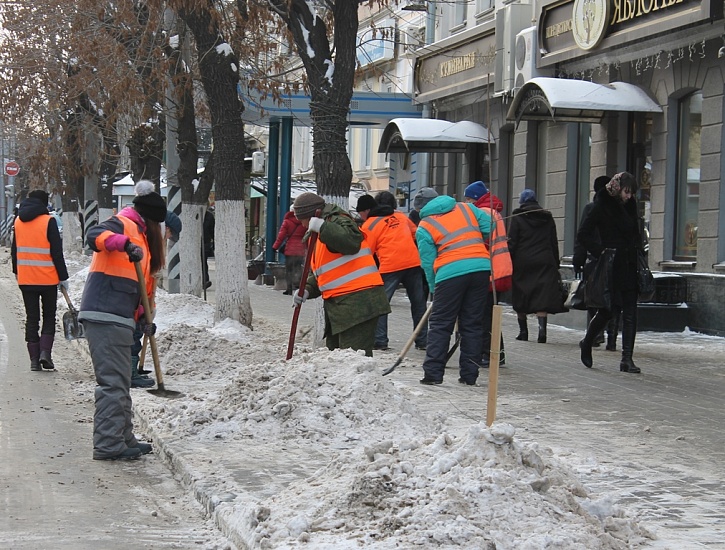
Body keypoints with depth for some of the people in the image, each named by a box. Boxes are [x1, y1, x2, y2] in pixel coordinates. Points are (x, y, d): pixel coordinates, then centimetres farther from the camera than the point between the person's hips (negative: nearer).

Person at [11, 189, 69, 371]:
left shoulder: (18, 222, 6)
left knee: (32, 318, 9)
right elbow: (57, 252, -10)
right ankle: (45, 352, -7)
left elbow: (14, 250, 15)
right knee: (49, 316, 10)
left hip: (25, 279, 4)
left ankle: (34, 359, 4)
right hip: (48, 279, -4)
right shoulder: (48, 221, -10)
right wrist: (63, 277, -4)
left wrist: (16, 272, 27)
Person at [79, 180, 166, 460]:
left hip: (118, 319, 10)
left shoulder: (140, 235, 25)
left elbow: (142, 282, 26)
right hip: (105, 316, -10)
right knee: (113, 382, -10)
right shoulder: (122, 224, -5)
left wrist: (144, 316, 17)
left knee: (120, 383, 16)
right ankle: (108, 445, -8)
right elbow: (94, 236, -27)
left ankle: (122, 438, 24)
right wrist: (125, 244, -42)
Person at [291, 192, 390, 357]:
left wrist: (321, 227, -31)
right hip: (337, 304, 11)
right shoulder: (316, 238, 23)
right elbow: (318, 275, 25)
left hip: (358, 301, -11)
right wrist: (307, 290, 5)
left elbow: (352, 242, -30)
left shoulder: (338, 221, -7)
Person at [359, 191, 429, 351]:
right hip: (413, 263, 5)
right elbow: (416, 234, 26)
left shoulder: (369, 225, 3)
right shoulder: (401, 216, 18)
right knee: (418, 303, 12)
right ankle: (422, 341, 15)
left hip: (389, 266, -5)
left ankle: (380, 341, -1)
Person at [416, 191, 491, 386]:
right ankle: (469, 375, 13)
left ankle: (433, 373, 2)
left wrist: (434, 289, 17)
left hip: (450, 273, -4)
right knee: (472, 324, 12)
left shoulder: (424, 227, 8)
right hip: (481, 268, 4)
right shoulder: (466, 208, 18)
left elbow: (428, 262, 7)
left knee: (440, 325, 6)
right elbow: (490, 228, 13)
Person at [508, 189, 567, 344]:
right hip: (545, 262, 2)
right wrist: (555, 264, 17)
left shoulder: (517, 218, 1)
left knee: (520, 297, 9)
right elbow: (554, 244, 14)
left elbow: (511, 243, -4)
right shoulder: (547, 218, 12)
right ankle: (542, 329, -19)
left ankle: (523, 331, 14)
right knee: (542, 296, -4)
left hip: (522, 263, -2)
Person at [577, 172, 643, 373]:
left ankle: (627, 358, 0)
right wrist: (600, 251, -17)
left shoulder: (629, 206, 10)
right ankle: (586, 343, 29)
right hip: (609, 268, -5)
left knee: (630, 313, -1)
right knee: (606, 311, 2)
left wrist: (636, 250, 9)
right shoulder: (602, 206, -8)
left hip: (628, 267, 6)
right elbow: (583, 234, -10)